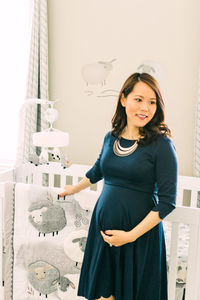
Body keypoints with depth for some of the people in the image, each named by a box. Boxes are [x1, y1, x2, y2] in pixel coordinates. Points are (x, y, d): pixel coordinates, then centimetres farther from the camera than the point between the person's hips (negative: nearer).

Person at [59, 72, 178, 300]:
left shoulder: (162, 144, -13)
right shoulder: (111, 137, 2)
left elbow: (167, 202, -13)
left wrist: (131, 235, -15)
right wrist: (74, 189, 35)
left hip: (140, 232, -4)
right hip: (103, 228, 5)